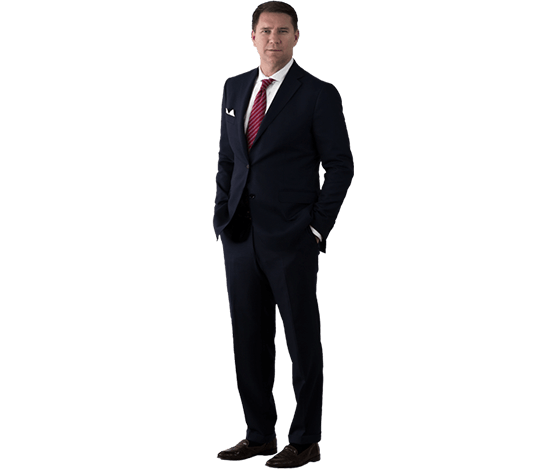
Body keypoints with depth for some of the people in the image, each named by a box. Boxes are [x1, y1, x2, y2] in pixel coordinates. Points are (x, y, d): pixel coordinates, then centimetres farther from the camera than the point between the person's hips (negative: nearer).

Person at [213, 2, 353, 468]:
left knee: (302, 339, 3)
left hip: (291, 237, -6)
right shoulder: (236, 88, 11)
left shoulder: (318, 94, -6)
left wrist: (318, 226, -10)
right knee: (249, 338, 10)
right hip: (242, 236, 6)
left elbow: (341, 164, -6)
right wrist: (223, 216, 8)